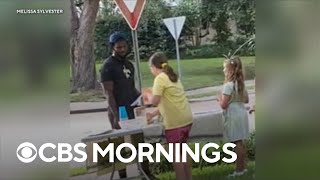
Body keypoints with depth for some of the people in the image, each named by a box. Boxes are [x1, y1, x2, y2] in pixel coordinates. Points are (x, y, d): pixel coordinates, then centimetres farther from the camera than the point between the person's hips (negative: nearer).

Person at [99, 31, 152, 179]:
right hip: (119, 113, -7)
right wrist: (116, 116, -20)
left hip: (133, 110, 7)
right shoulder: (108, 66, -9)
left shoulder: (129, 65, 13)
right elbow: (109, 94, -14)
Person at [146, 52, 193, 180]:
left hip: (175, 122, -9)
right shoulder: (171, 76, 16)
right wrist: (153, 114, 18)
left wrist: (148, 95, 3)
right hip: (186, 119, 9)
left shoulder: (160, 78, -12)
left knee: (175, 154, 4)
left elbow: (155, 101, -18)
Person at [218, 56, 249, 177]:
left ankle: (239, 170, 7)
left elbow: (223, 105, -19)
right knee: (240, 142, 15)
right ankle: (243, 167, 24)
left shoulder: (228, 85, -18)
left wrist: (219, 99, 0)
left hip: (233, 116, -9)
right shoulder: (241, 83, 8)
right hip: (242, 113, 9)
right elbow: (246, 100, 17)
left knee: (236, 143, -1)